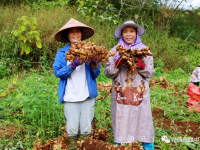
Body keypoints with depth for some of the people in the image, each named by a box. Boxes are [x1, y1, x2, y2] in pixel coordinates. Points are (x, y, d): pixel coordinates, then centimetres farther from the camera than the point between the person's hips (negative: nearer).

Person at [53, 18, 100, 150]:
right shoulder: (62, 53, 4)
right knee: (72, 129, 5)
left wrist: (94, 64, -18)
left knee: (86, 128, 7)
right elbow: (58, 72, -8)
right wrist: (73, 65, -22)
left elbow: (96, 74, 2)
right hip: (70, 97, -1)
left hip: (88, 95, 1)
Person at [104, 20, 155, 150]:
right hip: (121, 94, 1)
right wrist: (117, 64, -13)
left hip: (140, 94, 0)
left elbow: (150, 72, 5)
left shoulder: (144, 49, 8)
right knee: (121, 124, 3)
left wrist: (142, 65, -14)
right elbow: (108, 73, 5)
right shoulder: (115, 50, 8)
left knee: (143, 121, 1)